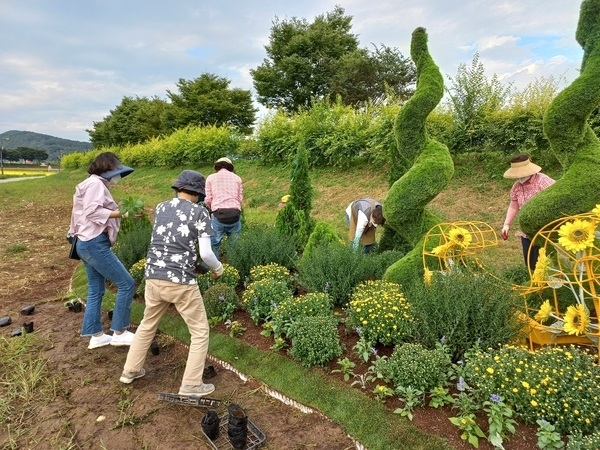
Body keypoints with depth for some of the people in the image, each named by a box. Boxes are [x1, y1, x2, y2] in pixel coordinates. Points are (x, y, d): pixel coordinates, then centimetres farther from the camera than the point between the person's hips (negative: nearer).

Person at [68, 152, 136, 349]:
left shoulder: (98, 184, 18)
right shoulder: (96, 183, -11)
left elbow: (97, 212, 13)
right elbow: (92, 211, -23)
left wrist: (121, 213, 11)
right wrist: (121, 213, -24)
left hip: (89, 243, 11)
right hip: (95, 244, -11)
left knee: (96, 290, 14)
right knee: (126, 284, -6)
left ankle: (96, 336, 23)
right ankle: (119, 333, 3)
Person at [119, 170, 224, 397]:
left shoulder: (160, 208, 9)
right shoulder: (200, 212, -7)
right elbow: (205, 253, -12)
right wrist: (218, 268, 8)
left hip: (154, 278, 6)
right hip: (181, 282, -6)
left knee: (147, 325, 28)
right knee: (200, 331, 11)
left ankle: (130, 371, 41)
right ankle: (191, 384, 12)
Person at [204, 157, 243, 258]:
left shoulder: (211, 177, 12)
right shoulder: (237, 178, 16)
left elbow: (207, 199, 6)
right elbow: (241, 198, 11)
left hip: (218, 213, -1)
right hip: (235, 213, 2)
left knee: (214, 244, 7)